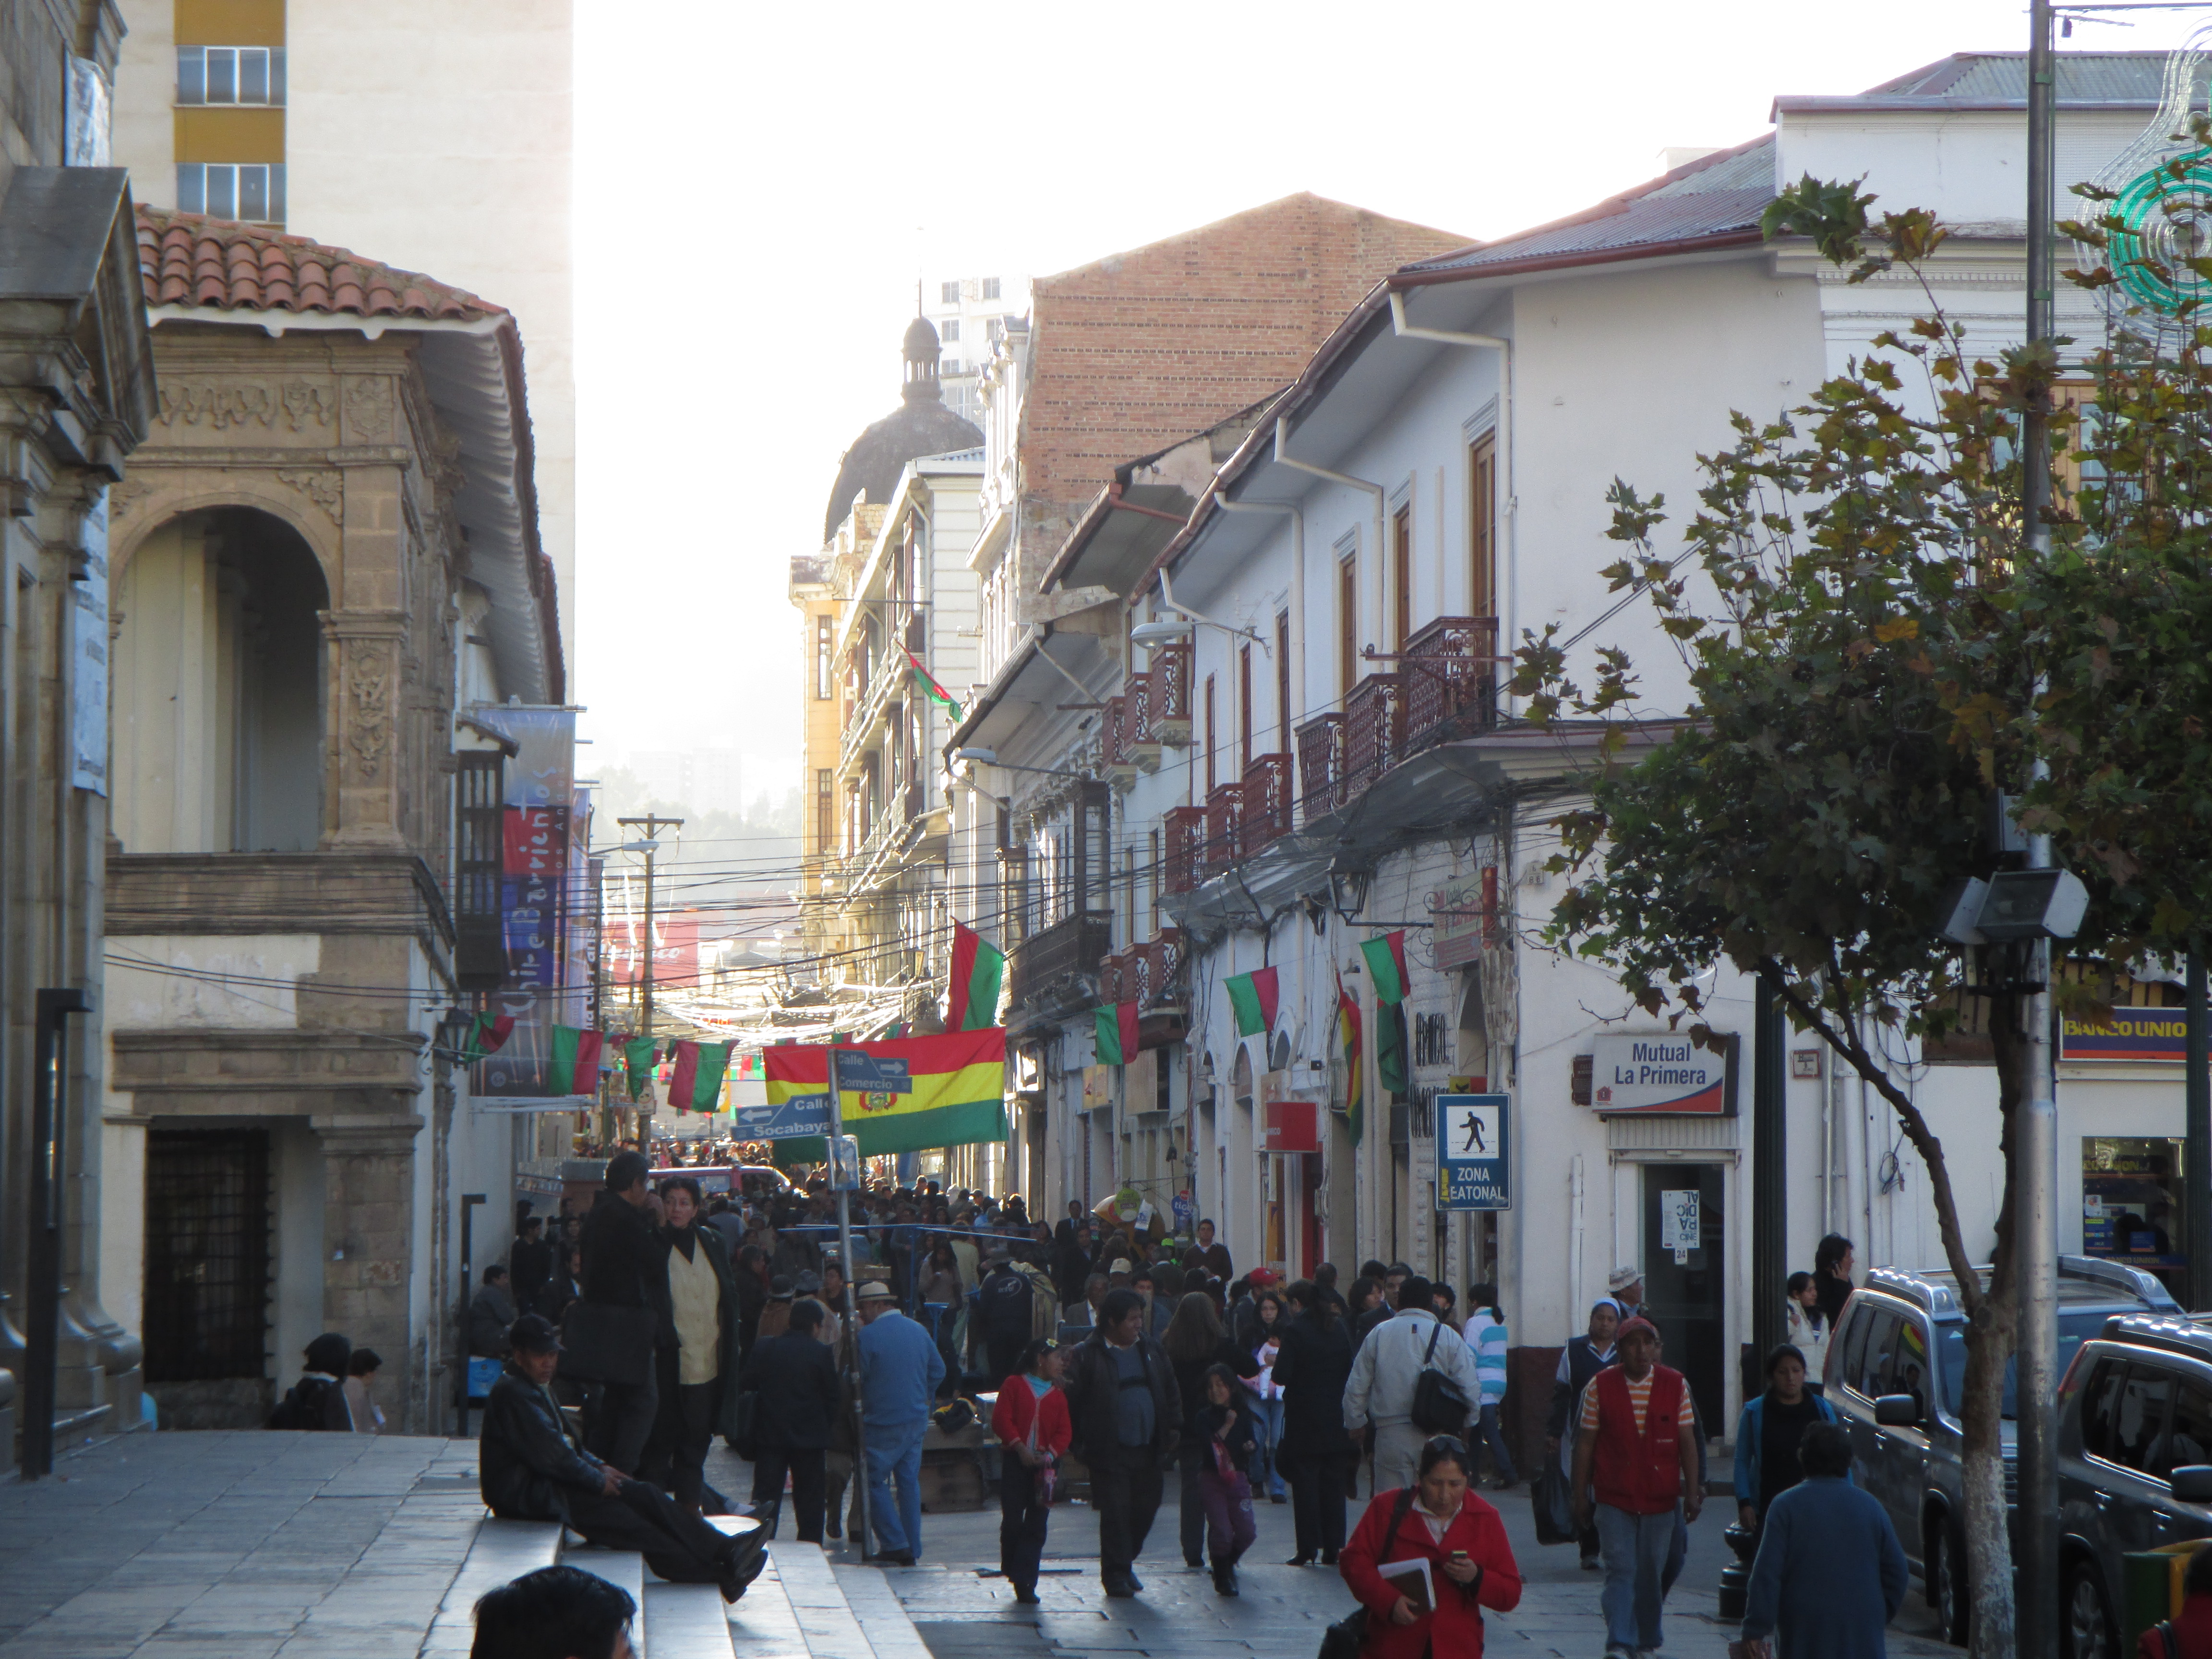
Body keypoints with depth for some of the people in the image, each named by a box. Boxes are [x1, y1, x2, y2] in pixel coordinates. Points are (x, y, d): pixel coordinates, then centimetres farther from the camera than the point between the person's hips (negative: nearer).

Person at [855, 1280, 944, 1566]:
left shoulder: (869, 1335, -12)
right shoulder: (919, 1331, 8)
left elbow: (856, 1379, -9)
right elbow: (938, 1371, 14)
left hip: (883, 1422, -6)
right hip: (916, 1420, 6)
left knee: (876, 1481, 4)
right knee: (910, 1482, 10)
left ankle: (895, 1543, -4)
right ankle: (912, 1550, 11)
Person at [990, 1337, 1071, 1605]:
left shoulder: (1058, 1396, 13)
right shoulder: (1015, 1385, 4)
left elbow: (1064, 1431, 6)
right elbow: (1001, 1419, -5)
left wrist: (1051, 1454, -12)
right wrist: (1020, 1448, -14)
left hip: (1045, 1466, 3)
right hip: (1016, 1463, -3)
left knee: (1036, 1527, -2)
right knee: (1012, 1520, -2)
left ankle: (1025, 1583, -3)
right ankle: (1013, 1571, 17)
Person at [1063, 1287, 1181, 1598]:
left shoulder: (1152, 1350, 12)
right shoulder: (1089, 1355, -6)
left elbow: (1170, 1391, 18)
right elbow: (1074, 1400, -5)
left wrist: (1173, 1427, 9)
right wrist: (1079, 1443, -7)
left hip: (1147, 1447, 5)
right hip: (1110, 1451, -5)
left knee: (1146, 1507, 8)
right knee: (1115, 1511, -5)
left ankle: (1125, 1562, 28)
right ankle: (1116, 1573, 4)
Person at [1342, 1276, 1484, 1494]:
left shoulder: (1378, 1334, 5)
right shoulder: (1449, 1338, 0)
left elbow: (1356, 1386, 10)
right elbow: (1471, 1388, -4)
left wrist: (1355, 1423, 25)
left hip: (1390, 1435, 1)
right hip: (1436, 1435, -1)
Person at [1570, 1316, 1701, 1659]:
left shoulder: (1675, 1385, 2)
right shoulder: (1600, 1386, -1)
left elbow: (1687, 1441, 4)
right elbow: (1585, 1443, 2)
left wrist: (1692, 1492, -1)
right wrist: (1580, 1496, 1)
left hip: (1661, 1498, 2)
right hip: (1614, 1498, -1)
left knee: (1652, 1572, 10)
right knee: (1620, 1569, -10)